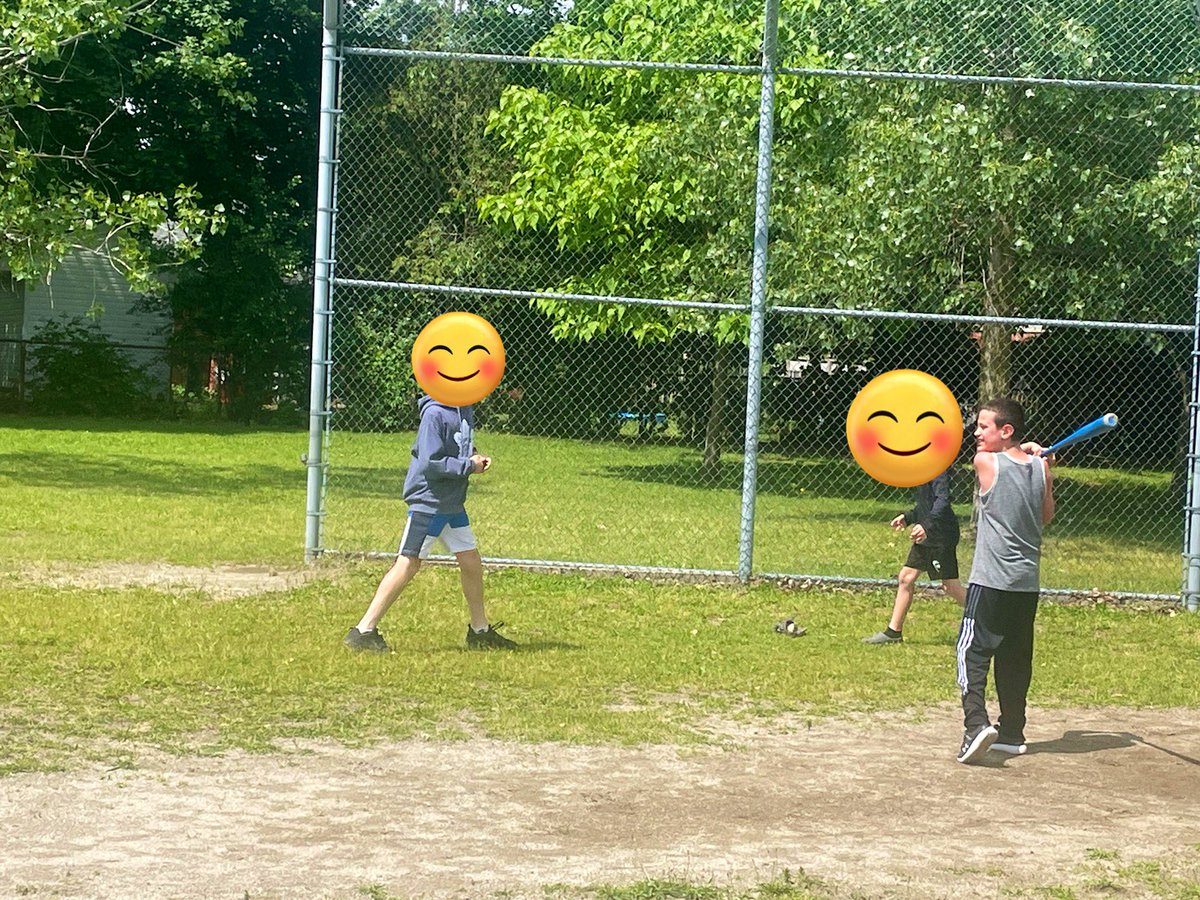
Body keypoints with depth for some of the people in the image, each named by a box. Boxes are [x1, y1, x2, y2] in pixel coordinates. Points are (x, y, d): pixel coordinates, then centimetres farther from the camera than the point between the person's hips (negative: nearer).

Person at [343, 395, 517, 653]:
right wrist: (468, 466, -16)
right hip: (428, 502, -9)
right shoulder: (435, 413, -19)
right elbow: (430, 463, -24)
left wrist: (475, 457, 3)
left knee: (471, 562, 13)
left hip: (453, 503, 9)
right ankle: (364, 631, -2)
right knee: (408, 564, -7)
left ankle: (480, 631, 29)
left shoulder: (465, 410, 8)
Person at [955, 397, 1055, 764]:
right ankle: (1012, 733, 20)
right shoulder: (1040, 468, 3)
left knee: (973, 652, -7)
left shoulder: (986, 462, -10)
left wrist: (1024, 449, 21)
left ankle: (976, 723, -25)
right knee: (1015, 658, 14)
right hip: (1028, 582, 6)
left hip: (991, 580, -6)